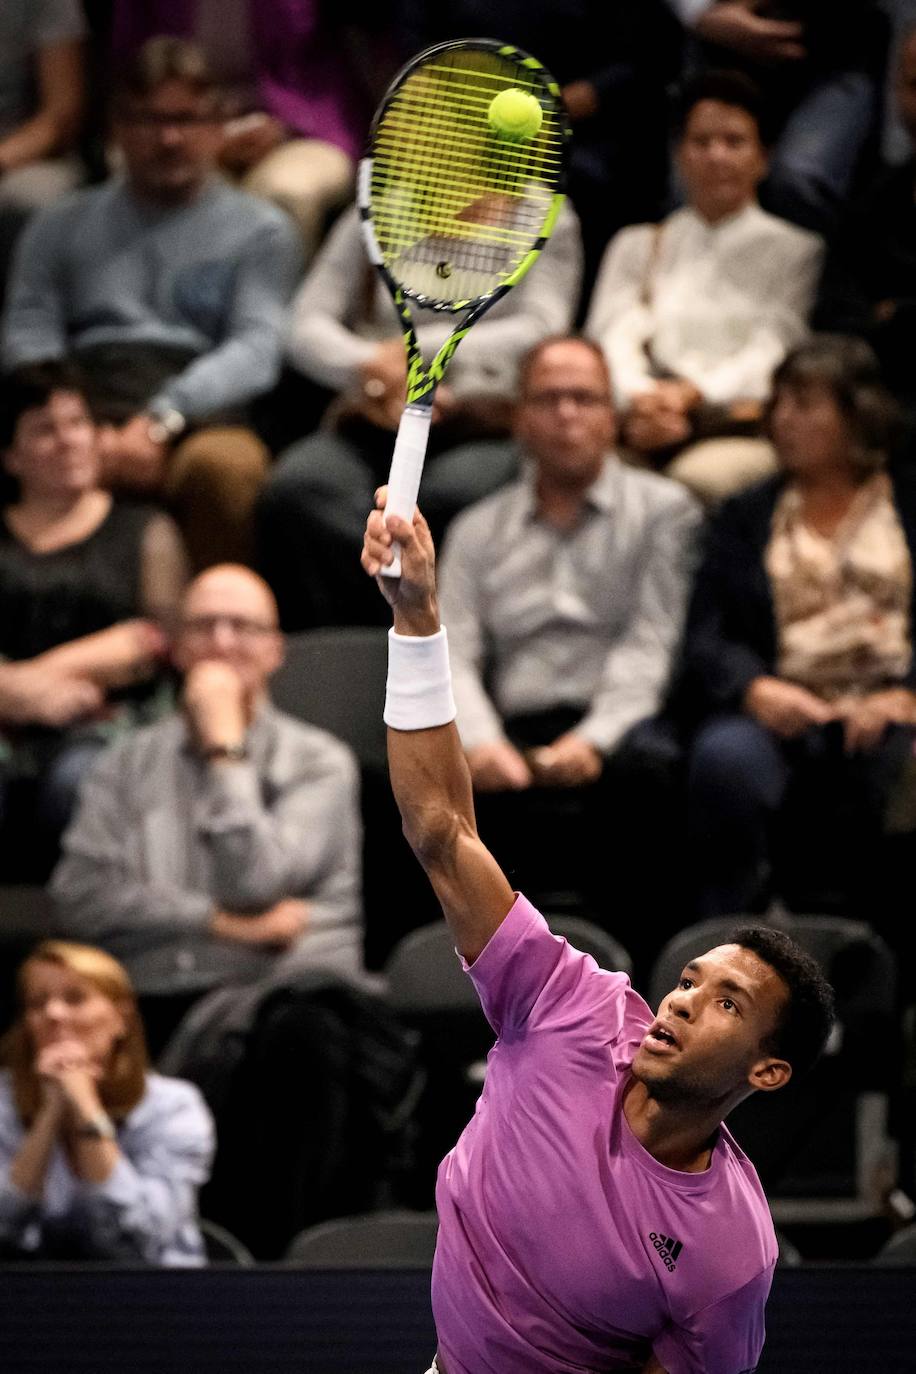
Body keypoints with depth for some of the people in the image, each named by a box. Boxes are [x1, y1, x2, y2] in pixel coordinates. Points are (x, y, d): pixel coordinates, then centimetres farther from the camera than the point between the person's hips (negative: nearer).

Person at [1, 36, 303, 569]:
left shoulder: (260, 230, 19)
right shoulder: (60, 229, 26)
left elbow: (257, 349, 4)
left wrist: (161, 420, -14)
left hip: (199, 418, -1)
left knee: (230, 465, -40)